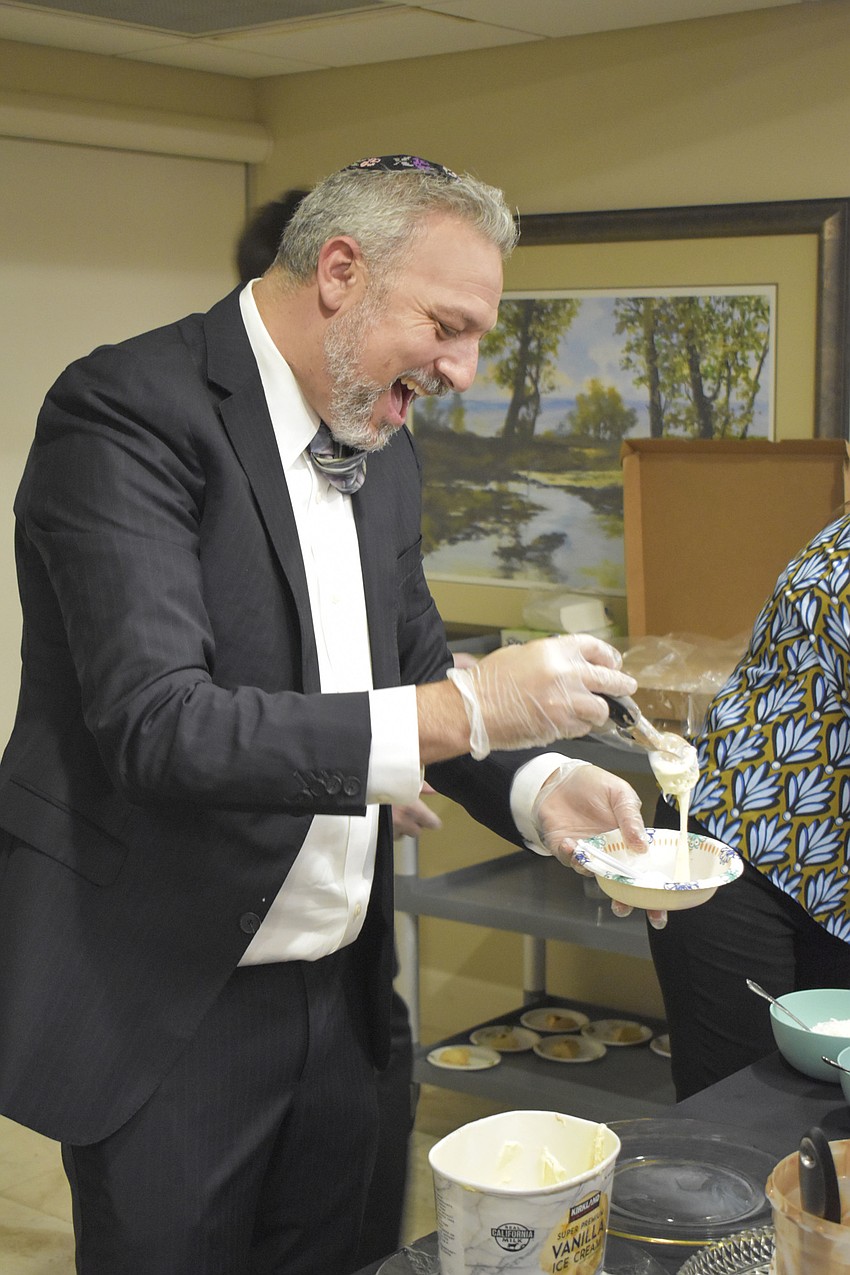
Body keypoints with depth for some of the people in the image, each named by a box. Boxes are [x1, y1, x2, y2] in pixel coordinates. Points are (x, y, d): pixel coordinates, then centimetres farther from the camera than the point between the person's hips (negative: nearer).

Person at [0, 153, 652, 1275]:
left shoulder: (381, 450, 8)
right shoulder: (130, 411, -18)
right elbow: (157, 725, -27)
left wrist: (537, 785, -6)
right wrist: (459, 711, -31)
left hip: (336, 997, 8)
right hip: (167, 1009, -7)